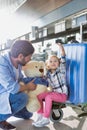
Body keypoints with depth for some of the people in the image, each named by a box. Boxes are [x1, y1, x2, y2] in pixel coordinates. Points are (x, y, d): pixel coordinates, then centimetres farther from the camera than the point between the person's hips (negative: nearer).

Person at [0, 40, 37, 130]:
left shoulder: (17, 62, -6)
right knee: (22, 98, -31)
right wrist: (28, 86, -15)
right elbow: (13, 87, -35)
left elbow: (20, 79, 10)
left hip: (8, 94, 9)